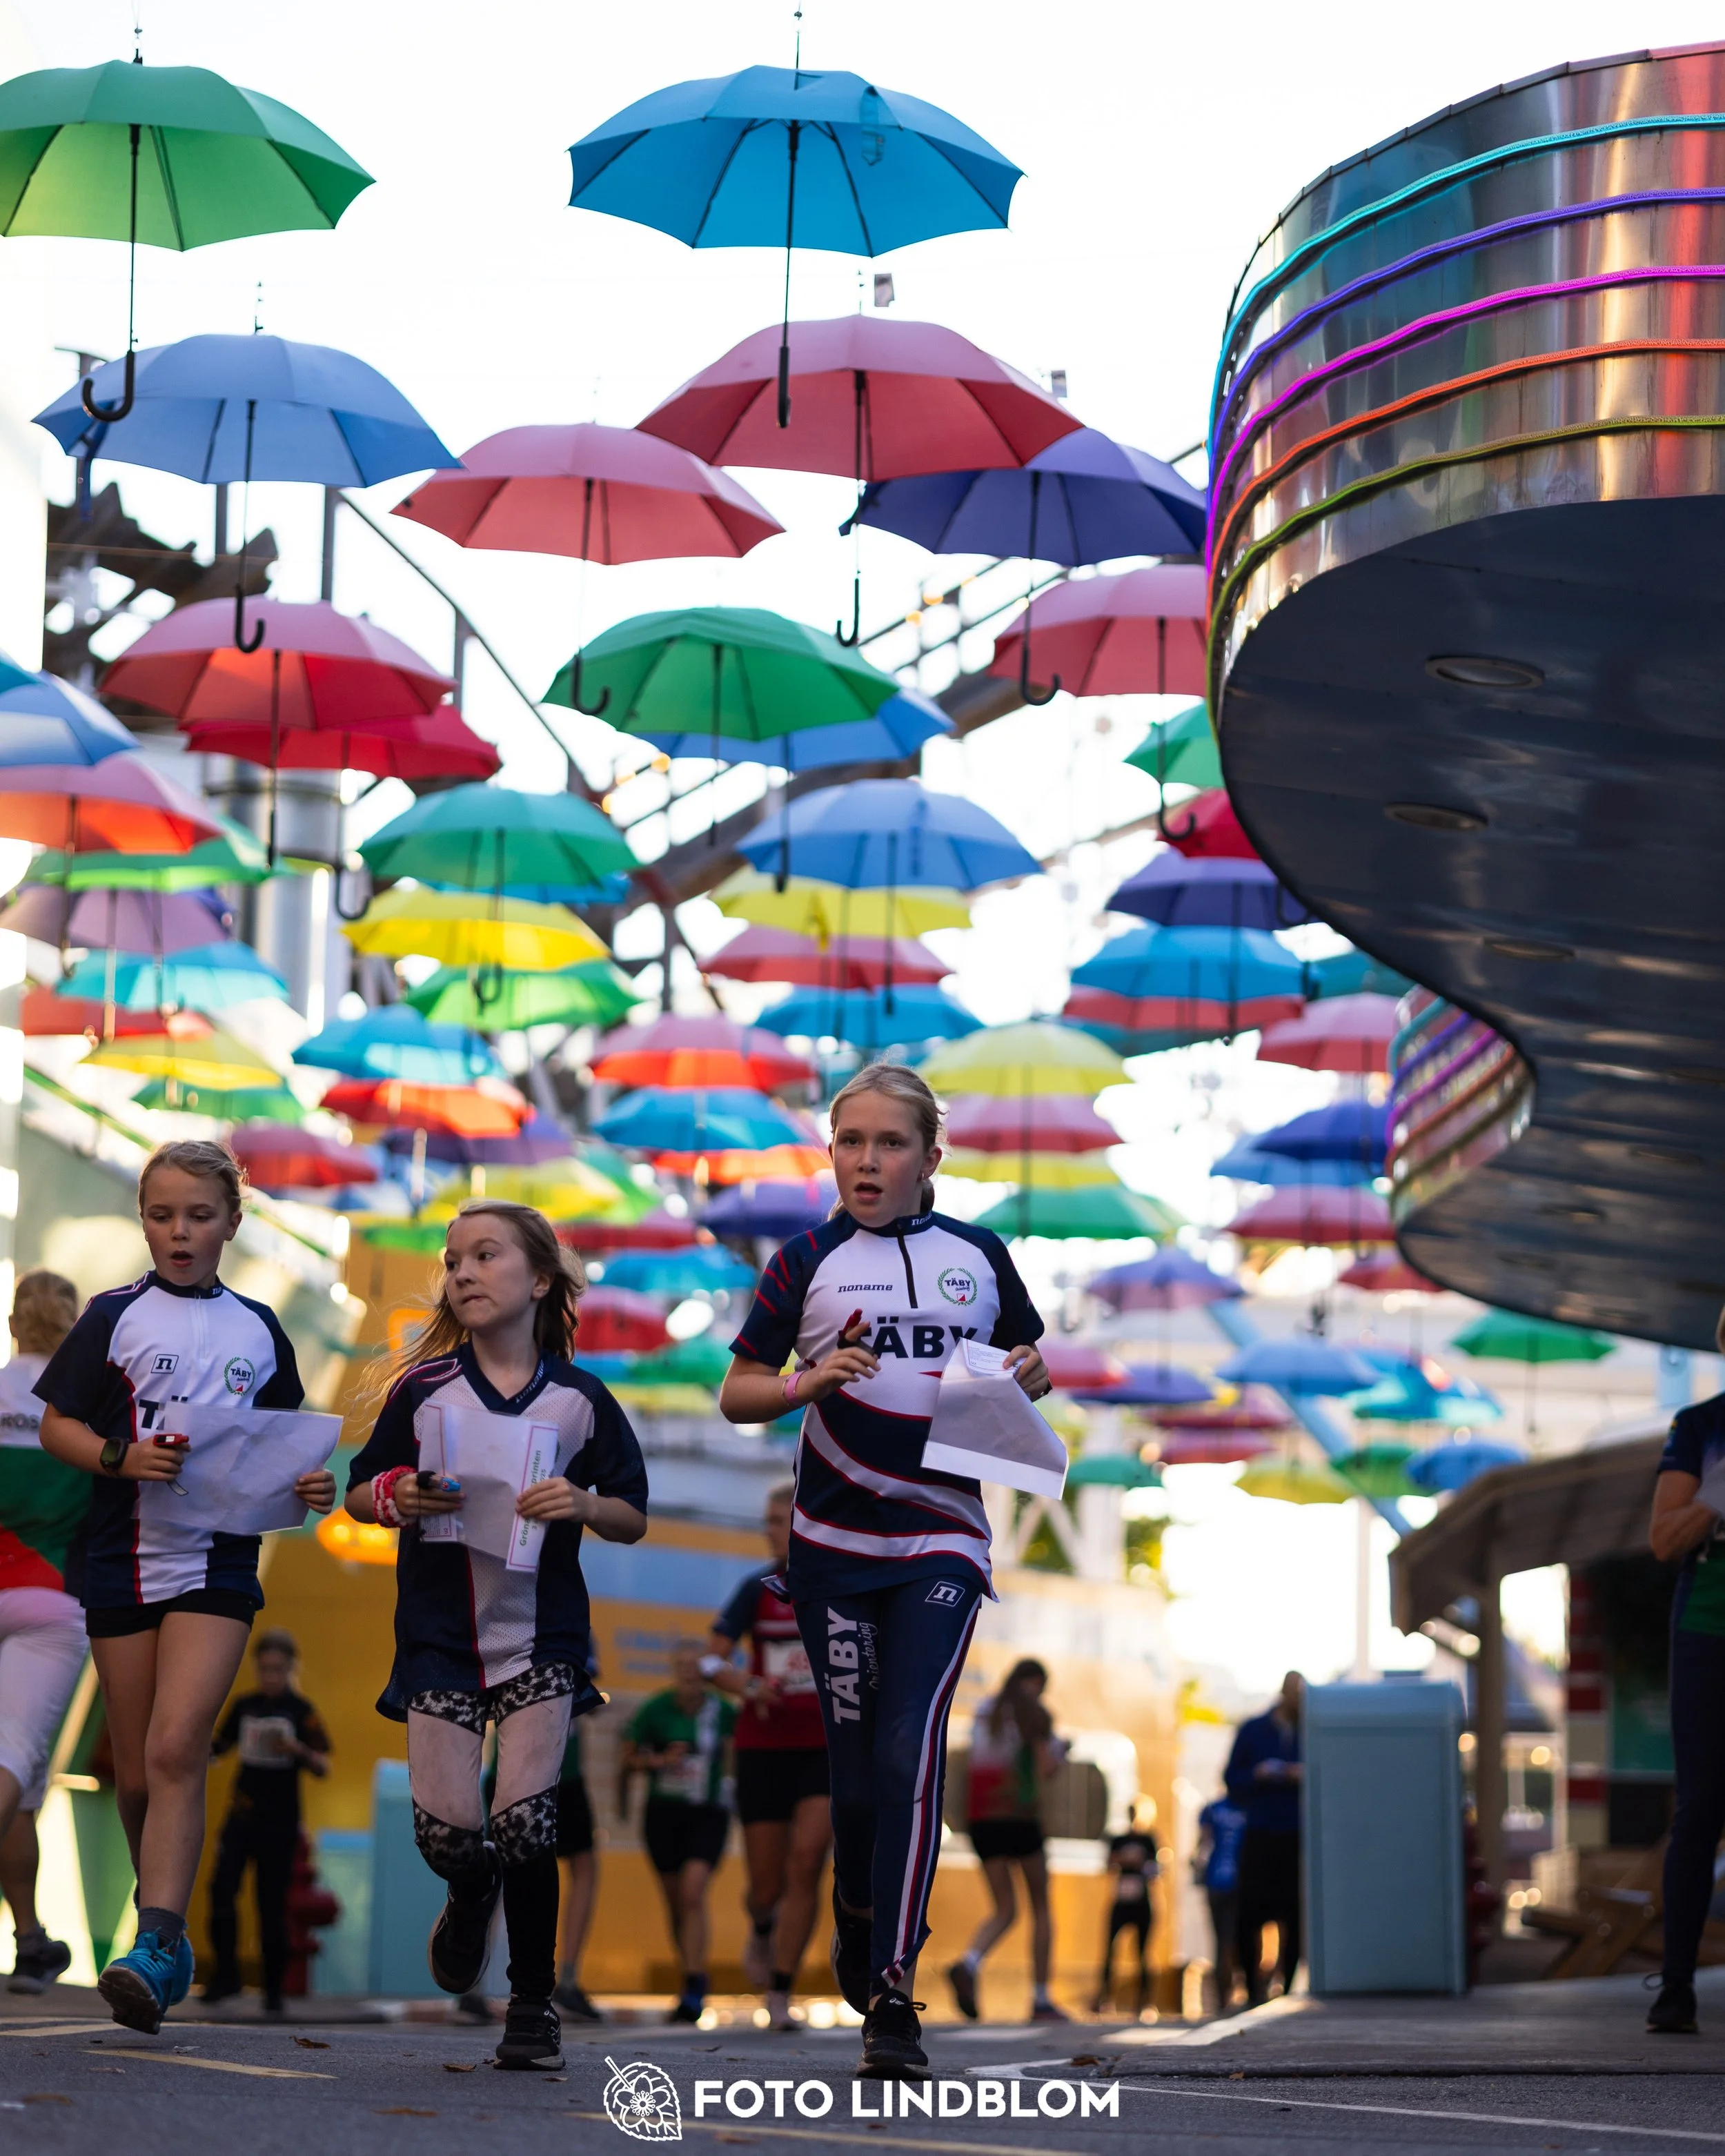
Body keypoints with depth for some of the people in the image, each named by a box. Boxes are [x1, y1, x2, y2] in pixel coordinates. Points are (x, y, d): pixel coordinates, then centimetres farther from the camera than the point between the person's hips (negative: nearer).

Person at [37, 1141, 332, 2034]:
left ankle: (157, 1945, -26)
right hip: (123, 1559, 1)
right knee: (137, 1774, 7)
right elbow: (56, 1426, 2)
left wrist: (308, 1488, -3)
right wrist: (122, 1457, -16)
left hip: (218, 1565, -1)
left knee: (175, 1749, -18)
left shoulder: (258, 1331, 9)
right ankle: (166, 1928, 25)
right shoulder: (114, 1318, 4)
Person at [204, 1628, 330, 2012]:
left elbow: (323, 1768, -8)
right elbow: (220, 1747, 20)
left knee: (273, 1904, 2)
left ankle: (274, 1988, 11)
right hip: (242, 1815, 3)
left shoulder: (301, 1711, -3)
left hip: (280, 1822, -3)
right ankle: (226, 1974, -3)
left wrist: (298, 1750, -26)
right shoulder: (245, 1706, 8)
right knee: (222, 1888, -13)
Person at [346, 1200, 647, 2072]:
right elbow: (360, 1491, 9)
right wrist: (398, 1497, -13)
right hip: (440, 1632, 1)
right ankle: (471, 1892, 33)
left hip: (541, 1633, -1)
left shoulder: (580, 1400, 0)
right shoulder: (424, 1390, 1)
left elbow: (633, 1518, 7)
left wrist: (583, 1505, -14)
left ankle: (534, 2003, 6)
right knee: (446, 1830, -5)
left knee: (525, 1821, -11)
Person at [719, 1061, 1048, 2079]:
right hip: (836, 1544, 1)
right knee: (858, 1762, 4)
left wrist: (1028, 1377, -4)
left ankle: (892, 1992, -16)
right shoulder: (809, 1262, 4)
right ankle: (860, 1925, 31)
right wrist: (810, 1381, -14)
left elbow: (1031, 1365, 20)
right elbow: (736, 1393, 6)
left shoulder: (978, 1256, 8)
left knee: (912, 1746, -15)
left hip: (943, 1542, -1)